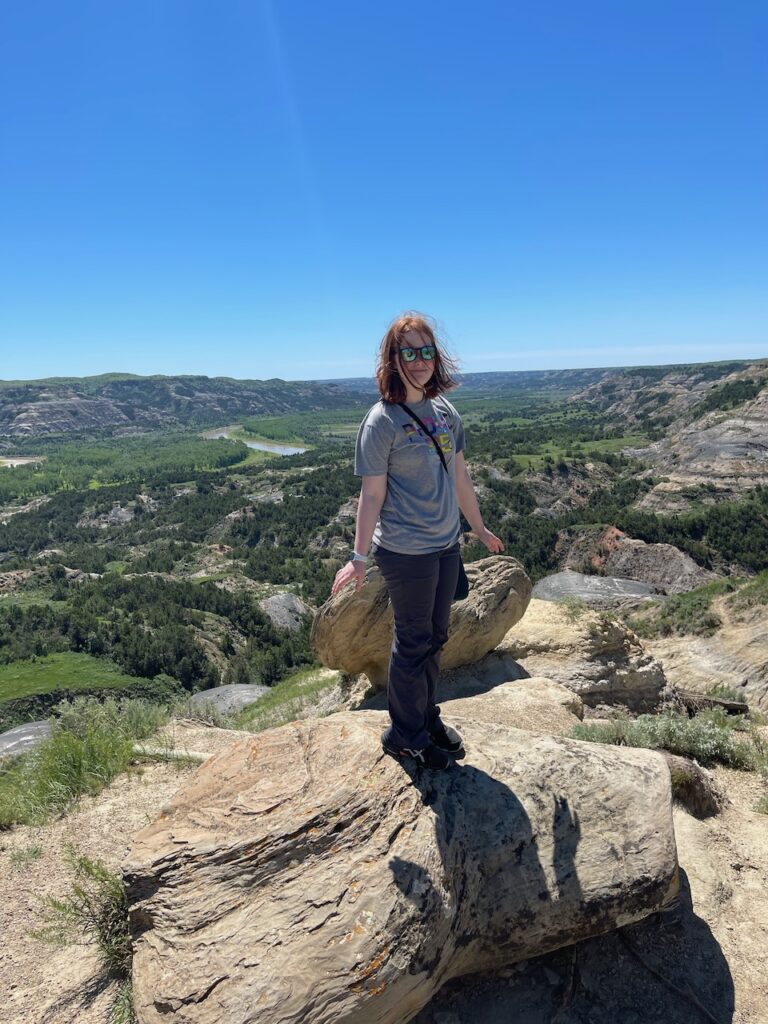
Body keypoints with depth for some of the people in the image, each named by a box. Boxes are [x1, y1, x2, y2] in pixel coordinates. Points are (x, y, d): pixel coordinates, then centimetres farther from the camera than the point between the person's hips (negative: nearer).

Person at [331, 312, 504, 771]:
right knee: (413, 641, 7)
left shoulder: (446, 412, 5)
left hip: (447, 545, 7)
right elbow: (372, 494, -13)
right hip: (406, 551, -6)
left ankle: (427, 716, 39)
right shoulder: (382, 421, -14)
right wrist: (359, 557, -12)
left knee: (436, 636, 18)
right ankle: (404, 733, 28)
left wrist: (480, 528, 20)